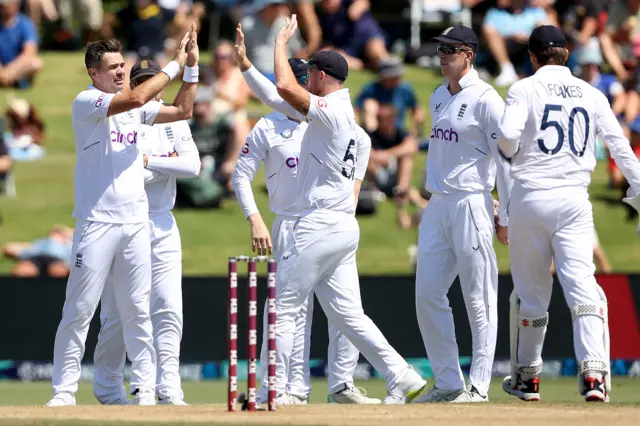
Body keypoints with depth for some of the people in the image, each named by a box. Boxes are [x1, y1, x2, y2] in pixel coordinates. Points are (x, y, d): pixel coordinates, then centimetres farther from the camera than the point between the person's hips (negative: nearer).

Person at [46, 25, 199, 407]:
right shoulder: (86, 103, -6)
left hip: (136, 223, 6)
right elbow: (135, 98, -20)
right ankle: (64, 392, -2)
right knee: (79, 311, -5)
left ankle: (145, 389, 9)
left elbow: (183, 111, 16)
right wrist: (175, 65, -12)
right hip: (97, 224, -6)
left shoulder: (135, 109, 15)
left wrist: (192, 67, 5)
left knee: (138, 311, 7)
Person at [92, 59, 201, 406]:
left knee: (169, 311, -4)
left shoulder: (174, 123, 10)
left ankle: (168, 388, -4)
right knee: (117, 313, 0)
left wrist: (148, 161, -12)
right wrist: (168, 165, -13)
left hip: (163, 226, 4)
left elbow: (193, 166, -5)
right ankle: (108, 388, 13)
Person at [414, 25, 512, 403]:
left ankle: (479, 386, -1)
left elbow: (505, 158, -11)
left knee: (479, 300, -4)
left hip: (471, 206, -8)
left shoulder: (485, 99, -10)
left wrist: (505, 216, -13)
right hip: (437, 206, 8)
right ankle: (448, 383, 11)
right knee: (427, 296, 5)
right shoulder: (439, 98, 15)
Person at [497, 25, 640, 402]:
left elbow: (508, 136, -15)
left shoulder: (525, 89, 0)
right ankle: (593, 369, -26)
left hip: (531, 197, -2)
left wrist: (511, 151, 7)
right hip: (574, 201, 2)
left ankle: (527, 376, 20)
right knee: (582, 285, -8)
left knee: (531, 291, 10)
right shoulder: (591, 94, 10)